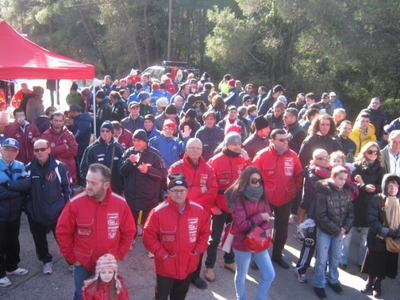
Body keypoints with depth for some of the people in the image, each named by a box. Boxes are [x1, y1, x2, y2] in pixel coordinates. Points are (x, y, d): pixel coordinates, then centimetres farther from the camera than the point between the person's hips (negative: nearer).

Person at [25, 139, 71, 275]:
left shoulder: (59, 167, -9)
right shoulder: (29, 169, -3)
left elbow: (67, 188, -2)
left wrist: (67, 206, -4)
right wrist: (25, 207, 4)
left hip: (57, 211, -3)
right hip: (35, 213, 3)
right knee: (40, 240, 18)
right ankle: (46, 261, 40)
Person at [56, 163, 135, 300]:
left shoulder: (121, 204, -15)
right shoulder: (75, 203, -18)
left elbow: (129, 232, -1)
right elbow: (62, 232, -7)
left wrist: (118, 255, -2)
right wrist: (72, 258, -4)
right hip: (82, 263, -1)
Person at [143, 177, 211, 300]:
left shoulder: (199, 210, -9)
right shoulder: (158, 212, -19)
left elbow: (205, 232, 4)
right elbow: (149, 237, -13)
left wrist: (198, 250, -3)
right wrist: (162, 254, -15)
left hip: (189, 264, 3)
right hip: (166, 265, -3)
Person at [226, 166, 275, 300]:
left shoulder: (261, 196, 2)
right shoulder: (238, 198, -17)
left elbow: (267, 219, -1)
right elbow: (240, 225, -21)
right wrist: (260, 217, -17)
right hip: (242, 244, -5)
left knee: (269, 275, 10)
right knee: (241, 275, 15)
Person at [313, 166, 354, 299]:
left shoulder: (345, 191, -3)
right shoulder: (324, 192, -18)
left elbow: (350, 212, 3)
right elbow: (321, 215, -18)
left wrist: (345, 228, -10)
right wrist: (336, 230, -16)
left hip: (340, 231, 5)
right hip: (325, 231, -4)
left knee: (336, 258, 17)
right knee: (322, 259, 5)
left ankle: (333, 280, 37)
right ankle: (319, 285, 21)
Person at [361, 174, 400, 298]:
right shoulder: (377, 199, -12)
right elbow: (372, 220, -16)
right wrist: (387, 232, -24)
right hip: (377, 239, -2)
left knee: (386, 264, 14)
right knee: (373, 263, 13)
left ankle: (378, 283, 39)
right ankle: (370, 281, 39)